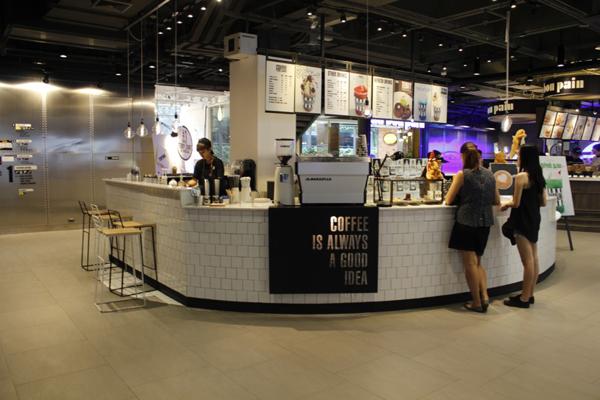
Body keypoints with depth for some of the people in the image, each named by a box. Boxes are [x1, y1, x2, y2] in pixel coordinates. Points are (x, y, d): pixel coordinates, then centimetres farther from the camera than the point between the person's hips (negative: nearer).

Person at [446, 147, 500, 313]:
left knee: (470, 263, 2)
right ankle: (485, 296, 6)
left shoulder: (462, 175, -7)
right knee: (478, 262, 18)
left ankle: (476, 302, 7)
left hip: (467, 222, -5)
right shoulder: (489, 174, 8)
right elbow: (497, 201, 15)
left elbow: (448, 200, -3)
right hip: (485, 223, 5)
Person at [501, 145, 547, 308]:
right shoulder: (539, 176, 9)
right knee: (533, 258, 13)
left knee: (527, 261, -4)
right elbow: (543, 202, 12)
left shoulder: (521, 176, -16)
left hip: (523, 221, -9)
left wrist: (505, 205, 3)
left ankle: (524, 299, 5)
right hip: (533, 219, 9)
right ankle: (529, 295, 23)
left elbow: (516, 203, -16)